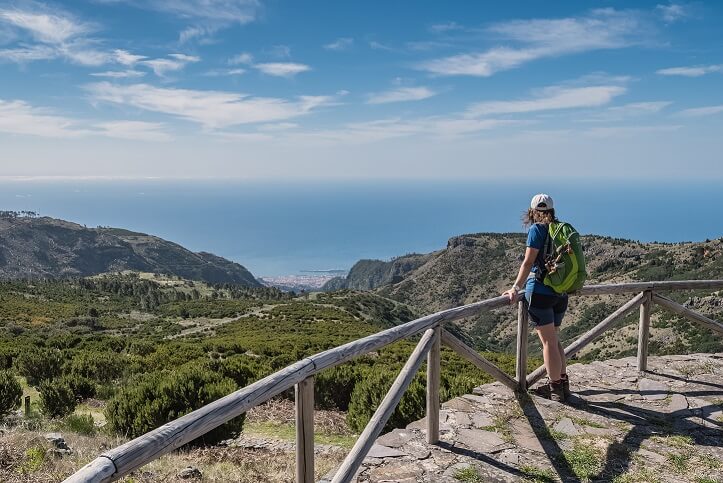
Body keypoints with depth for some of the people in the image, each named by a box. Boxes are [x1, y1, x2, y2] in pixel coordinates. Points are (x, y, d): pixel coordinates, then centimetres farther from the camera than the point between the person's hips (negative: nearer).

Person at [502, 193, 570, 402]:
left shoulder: (537, 229, -7)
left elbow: (528, 262, -14)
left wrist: (515, 288, -14)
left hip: (540, 291, -7)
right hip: (560, 293, 7)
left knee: (549, 342, 0)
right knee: (554, 339, 20)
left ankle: (556, 390, 7)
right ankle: (564, 383, 29)